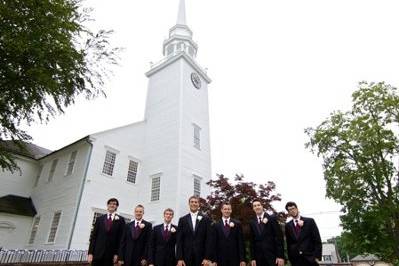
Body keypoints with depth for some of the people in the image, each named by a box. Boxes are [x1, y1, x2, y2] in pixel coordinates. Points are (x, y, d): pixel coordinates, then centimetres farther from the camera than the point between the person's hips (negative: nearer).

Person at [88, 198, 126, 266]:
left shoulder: (120, 220, 2)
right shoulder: (100, 219, 10)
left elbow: (121, 237, -1)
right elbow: (93, 236, 6)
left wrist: (117, 253, -6)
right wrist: (90, 253, -1)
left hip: (110, 254, -1)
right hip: (97, 252, 2)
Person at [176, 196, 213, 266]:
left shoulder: (206, 219, 3)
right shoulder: (182, 220, 6)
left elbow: (208, 239, -1)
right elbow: (179, 240, 3)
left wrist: (207, 258, -7)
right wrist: (179, 258, -4)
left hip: (201, 256, -1)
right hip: (186, 256, 1)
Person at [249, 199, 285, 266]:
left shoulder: (272, 219, -2)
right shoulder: (252, 223, 7)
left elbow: (279, 237, -5)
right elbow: (252, 241, 8)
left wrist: (280, 256, -11)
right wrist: (253, 258, 3)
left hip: (272, 255, -2)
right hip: (259, 257, 3)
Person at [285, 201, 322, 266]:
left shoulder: (309, 221, 4)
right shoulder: (288, 225, 9)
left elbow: (317, 239, 1)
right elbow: (289, 243, 9)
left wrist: (317, 256, -8)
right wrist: (290, 258, 1)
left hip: (310, 258, -1)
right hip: (295, 259, 1)